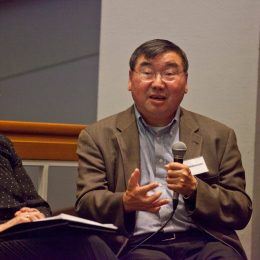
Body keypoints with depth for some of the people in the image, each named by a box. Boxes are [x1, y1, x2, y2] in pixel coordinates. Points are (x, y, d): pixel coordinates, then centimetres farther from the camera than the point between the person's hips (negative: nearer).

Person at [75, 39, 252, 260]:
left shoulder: (219, 136, 15)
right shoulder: (97, 136, 13)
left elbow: (241, 212, 11)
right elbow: (86, 206, 4)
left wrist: (194, 190, -8)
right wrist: (126, 202, -18)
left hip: (202, 240, 2)